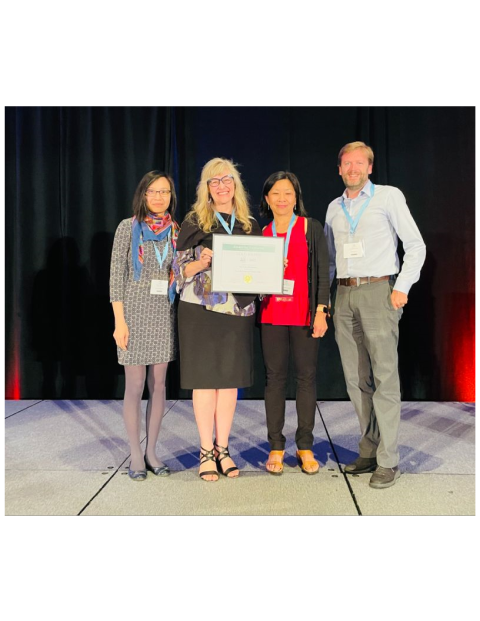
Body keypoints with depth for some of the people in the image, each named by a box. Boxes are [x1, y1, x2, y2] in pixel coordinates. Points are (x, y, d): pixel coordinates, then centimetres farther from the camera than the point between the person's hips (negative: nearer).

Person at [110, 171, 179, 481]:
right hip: (136, 312, -3)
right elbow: (117, 276, -4)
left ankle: (152, 451, 19)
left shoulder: (176, 231, 8)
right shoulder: (128, 227, -1)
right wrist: (120, 320, -10)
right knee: (135, 385, 2)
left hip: (166, 314, 3)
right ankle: (136, 455, 13)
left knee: (158, 385, 7)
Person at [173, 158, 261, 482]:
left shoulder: (250, 224, 12)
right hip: (201, 308, -3)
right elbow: (181, 268, -1)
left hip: (238, 309, 3)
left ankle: (222, 448, 18)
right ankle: (206, 451, 12)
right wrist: (203, 262, -20)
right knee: (204, 378, 0)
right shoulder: (195, 221, 3)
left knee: (230, 379, 6)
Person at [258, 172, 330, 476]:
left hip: (304, 314, -2)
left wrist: (321, 311, -7)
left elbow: (322, 272, 0)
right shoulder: (261, 233, 11)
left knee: (307, 377, 2)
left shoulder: (311, 227, 4)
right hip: (272, 315, 2)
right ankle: (276, 447, 14)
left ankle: (305, 447, 14)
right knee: (275, 377, 4)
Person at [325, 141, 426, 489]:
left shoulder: (389, 196, 4)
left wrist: (402, 288, -10)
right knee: (356, 379, 6)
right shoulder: (334, 208, 17)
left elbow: (415, 245, 1)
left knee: (384, 378, -7)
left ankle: (388, 461, 0)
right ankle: (369, 451, 17)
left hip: (378, 291, -5)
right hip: (344, 296, 5)